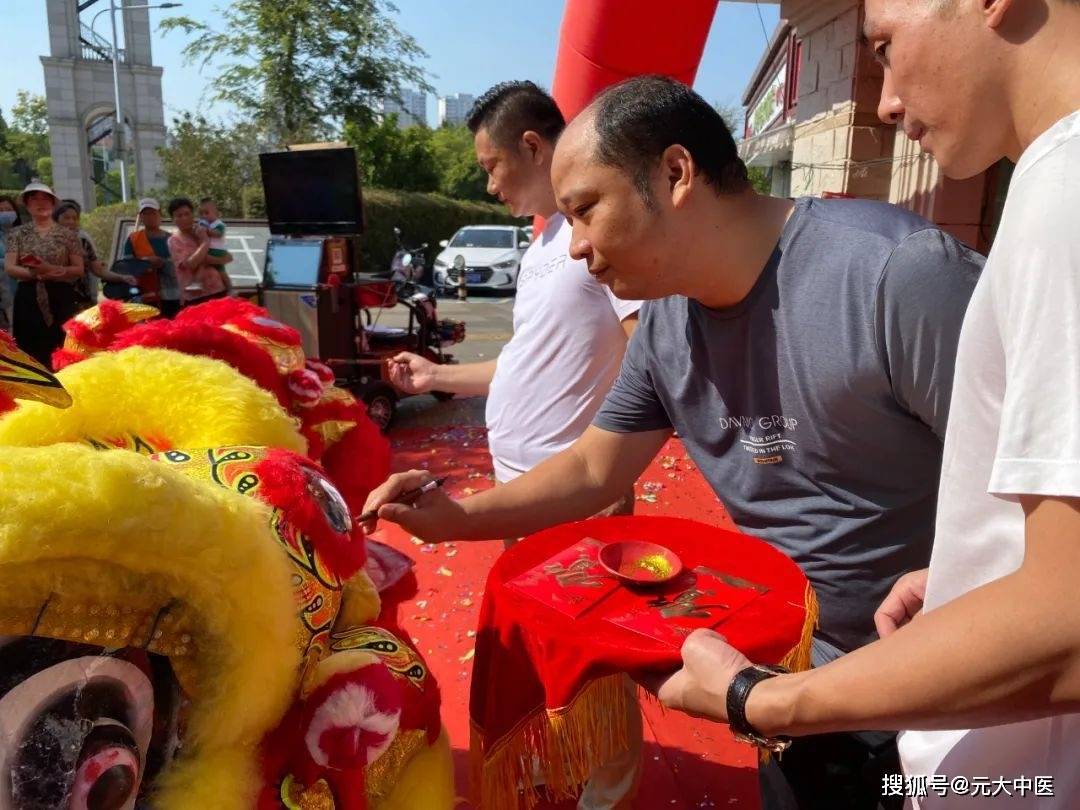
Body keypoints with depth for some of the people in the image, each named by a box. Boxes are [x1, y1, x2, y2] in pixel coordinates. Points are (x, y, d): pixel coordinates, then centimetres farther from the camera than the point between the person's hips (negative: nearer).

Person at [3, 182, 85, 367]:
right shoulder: (18, 234, 9)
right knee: (31, 353, -2)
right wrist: (35, 272, -16)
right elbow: (9, 267, 1)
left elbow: (79, 270, 2)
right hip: (28, 298, 1)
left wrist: (51, 269, -13)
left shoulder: (68, 234, 6)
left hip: (61, 297, -1)